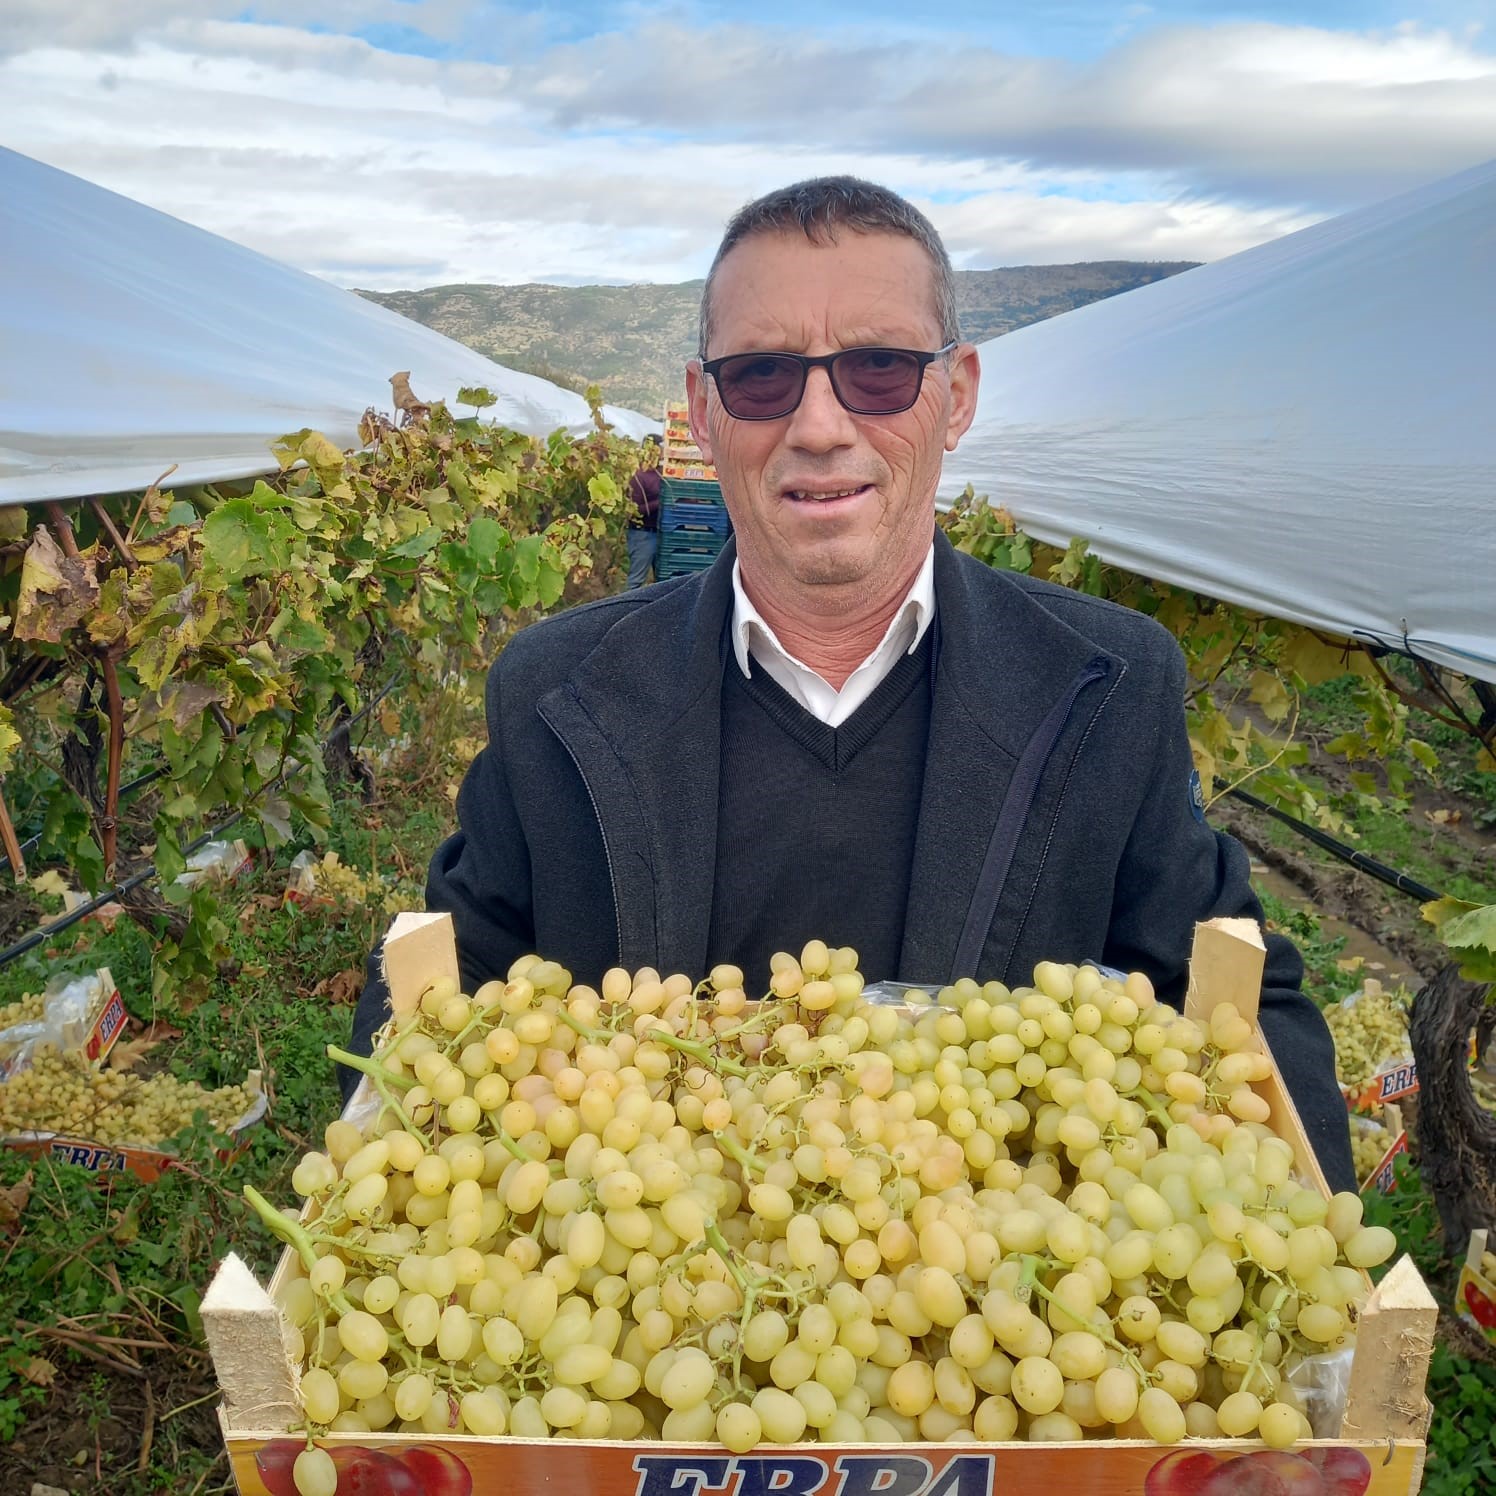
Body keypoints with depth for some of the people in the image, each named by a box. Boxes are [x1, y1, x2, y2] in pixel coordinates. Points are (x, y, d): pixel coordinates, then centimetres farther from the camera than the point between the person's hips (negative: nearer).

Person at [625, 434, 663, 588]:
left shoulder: (661, 473, 6)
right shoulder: (638, 477, -13)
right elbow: (635, 510, -17)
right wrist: (659, 503, -20)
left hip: (659, 532, 7)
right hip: (643, 534, -7)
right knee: (637, 579, -2)